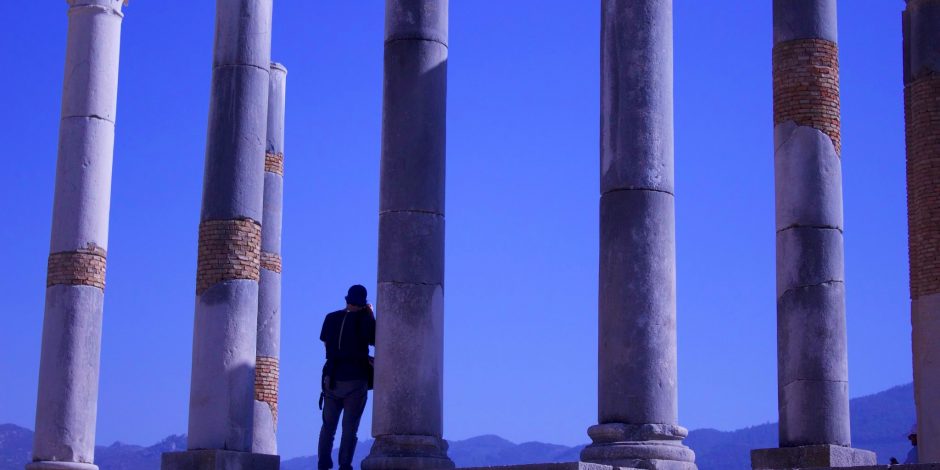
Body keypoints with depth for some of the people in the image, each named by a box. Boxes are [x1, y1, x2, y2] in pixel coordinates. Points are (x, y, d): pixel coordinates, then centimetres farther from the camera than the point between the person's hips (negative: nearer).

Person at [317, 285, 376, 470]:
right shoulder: (365, 319, -7)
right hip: (356, 380, -3)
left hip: (332, 380, 3)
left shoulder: (331, 318, 5)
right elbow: (375, 341, 6)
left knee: (328, 426, 10)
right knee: (349, 427, -1)